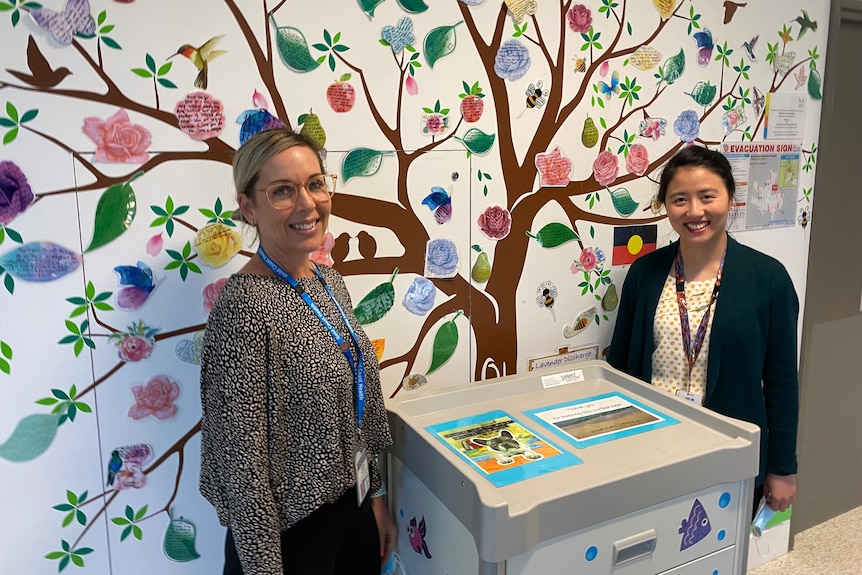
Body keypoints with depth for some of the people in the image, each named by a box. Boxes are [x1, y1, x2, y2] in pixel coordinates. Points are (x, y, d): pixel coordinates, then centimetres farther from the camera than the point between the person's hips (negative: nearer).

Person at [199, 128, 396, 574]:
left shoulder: (330, 282, 0)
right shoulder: (243, 307, -23)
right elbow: (243, 462, -21)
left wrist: (375, 496, 11)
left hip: (354, 508, 7)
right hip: (291, 533, -7)